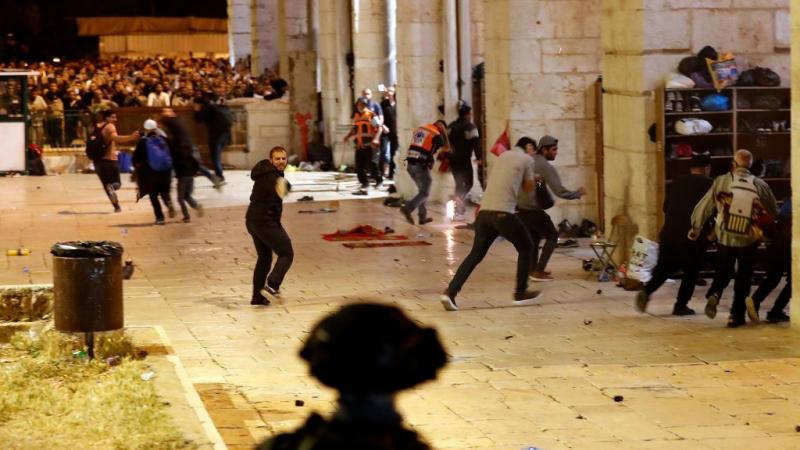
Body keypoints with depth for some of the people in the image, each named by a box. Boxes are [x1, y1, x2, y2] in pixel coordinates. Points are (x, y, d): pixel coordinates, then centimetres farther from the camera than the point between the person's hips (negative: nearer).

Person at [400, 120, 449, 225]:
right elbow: (446, 148, 8)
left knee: (422, 190, 20)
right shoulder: (436, 135, -5)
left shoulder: (419, 129, 16)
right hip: (421, 166, -7)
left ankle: (423, 217, 21)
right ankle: (407, 208, -20)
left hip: (411, 164, 7)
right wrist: (444, 133, 13)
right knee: (425, 193, 1)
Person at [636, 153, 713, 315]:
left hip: (669, 234, 4)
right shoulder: (709, 184, -3)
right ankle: (681, 305, 9)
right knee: (691, 272, 11)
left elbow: (666, 208, 16)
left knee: (664, 268, 14)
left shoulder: (675, 183, 12)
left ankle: (646, 291, -7)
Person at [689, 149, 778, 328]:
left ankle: (714, 293, -8)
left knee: (723, 272, 20)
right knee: (744, 278, 14)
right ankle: (736, 315, 13)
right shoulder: (760, 185, -5)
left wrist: (696, 228, 10)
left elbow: (704, 206, -3)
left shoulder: (722, 181, -7)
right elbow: (773, 212, 3)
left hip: (725, 238, 0)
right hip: (749, 240, 0)